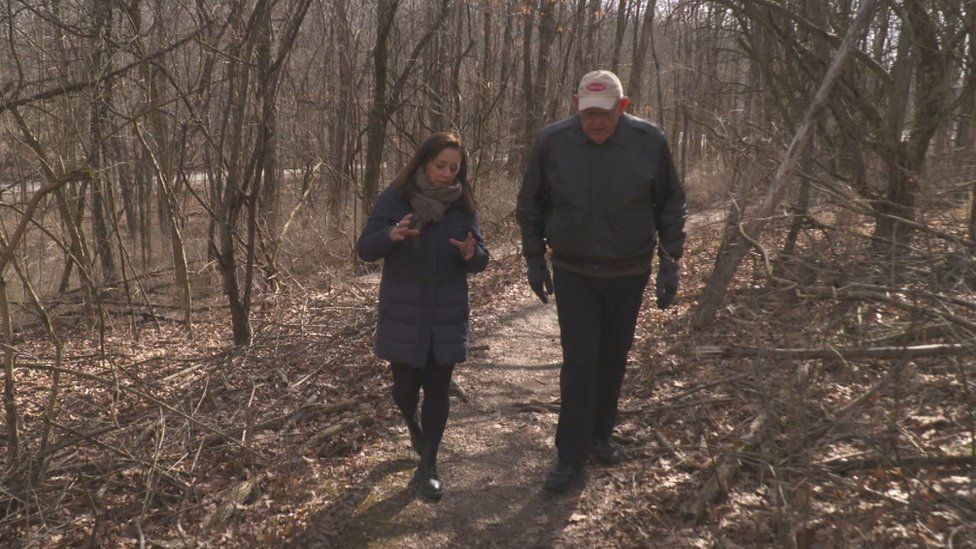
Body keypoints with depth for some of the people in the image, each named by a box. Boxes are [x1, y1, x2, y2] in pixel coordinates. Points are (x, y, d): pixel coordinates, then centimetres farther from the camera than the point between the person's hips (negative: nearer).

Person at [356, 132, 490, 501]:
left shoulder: (463, 206, 0)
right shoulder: (394, 199, -6)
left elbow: (480, 263, 3)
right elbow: (364, 249, -5)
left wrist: (470, 254, -22)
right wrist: (391, 235, -26)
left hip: (447, 316, 1)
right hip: (403, 314, -1)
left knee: (438, 391, 4)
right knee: (405, 384, 6)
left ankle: (428, 465, 18)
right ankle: (414, 427, 41)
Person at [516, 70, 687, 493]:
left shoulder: (650, 142, -8)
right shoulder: (552, 142, -8)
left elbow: (670, 206, 3)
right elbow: (531, 206, 4)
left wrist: (669, 263, 0)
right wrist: (535, 260, 4)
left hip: (629, 274, 1)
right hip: (573, 275, -1)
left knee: (613, 359, 12)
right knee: (579, 362, -4)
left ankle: (600, 435, 32)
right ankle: (570, 456, 7)